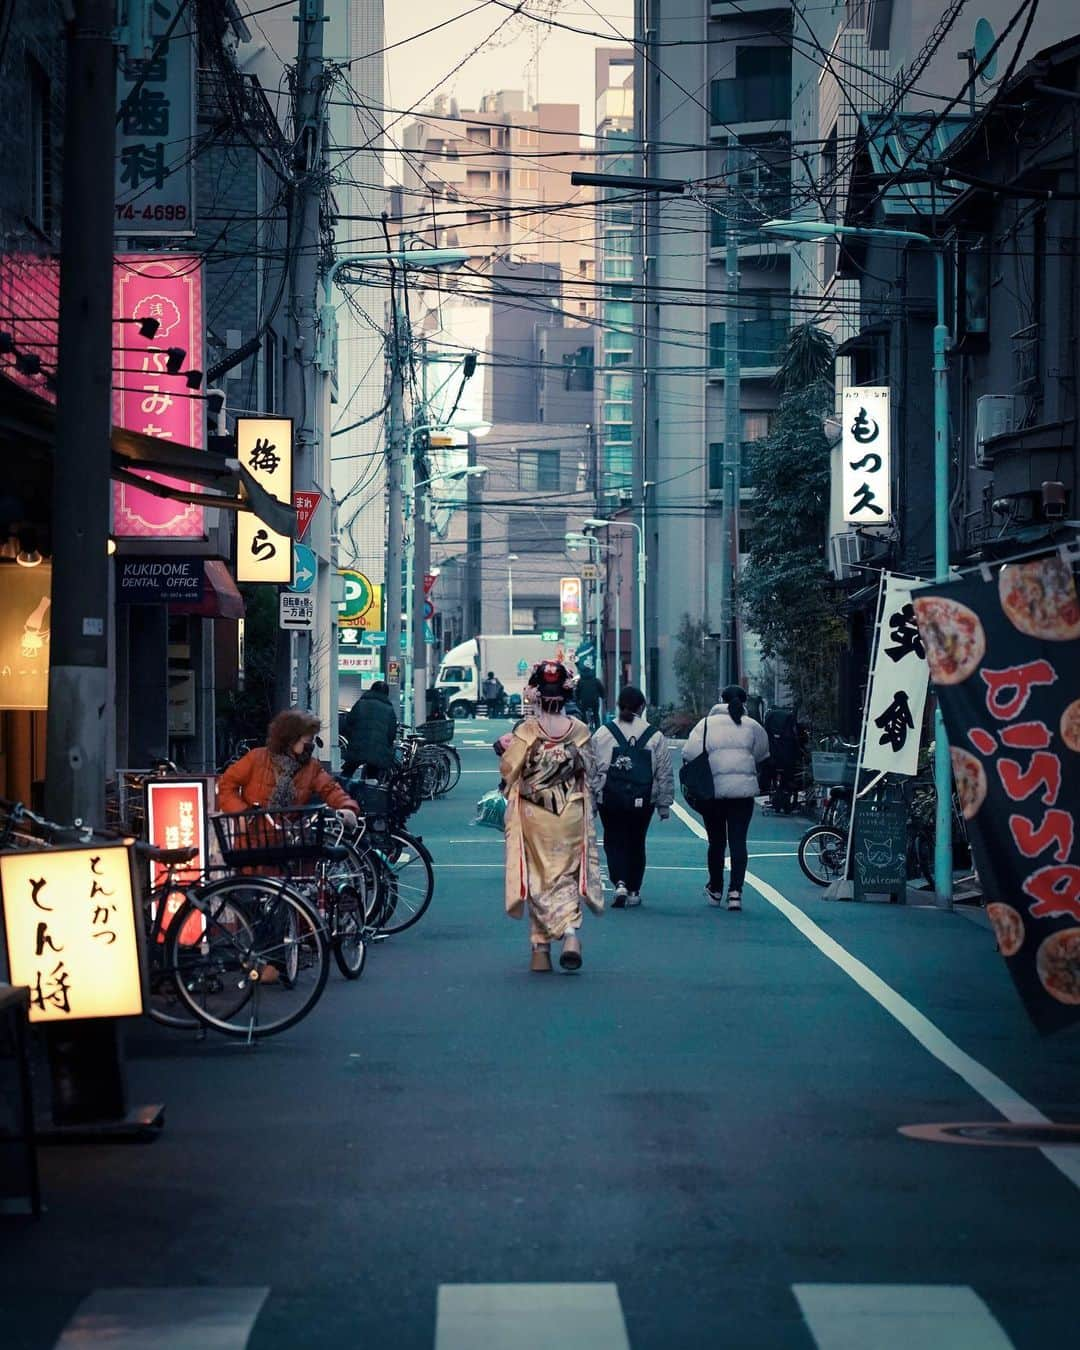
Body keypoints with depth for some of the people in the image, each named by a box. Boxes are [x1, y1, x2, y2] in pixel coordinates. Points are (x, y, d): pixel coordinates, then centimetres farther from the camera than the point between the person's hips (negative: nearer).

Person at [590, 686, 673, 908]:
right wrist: (664, 804, 11)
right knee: (636, 843, 15)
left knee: (614, 842, 9)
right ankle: (633, 891, 20)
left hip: (610, 800, -1)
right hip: (643, 802, 1)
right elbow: (665, 774, 3)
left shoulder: (602, 734, -2)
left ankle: (620, 883, -12)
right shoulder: (655, 736, -2)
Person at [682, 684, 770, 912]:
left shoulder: (707, 724, 1)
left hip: (713, 790, 0)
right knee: (738, 841, 0)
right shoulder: (752, 726, 5)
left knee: (716, 841, 13)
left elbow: (689, 755, -5)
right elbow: (763, 757, 10)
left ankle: (715, 890, 24)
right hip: (744, 790, 0)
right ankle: (735, 891, -11)